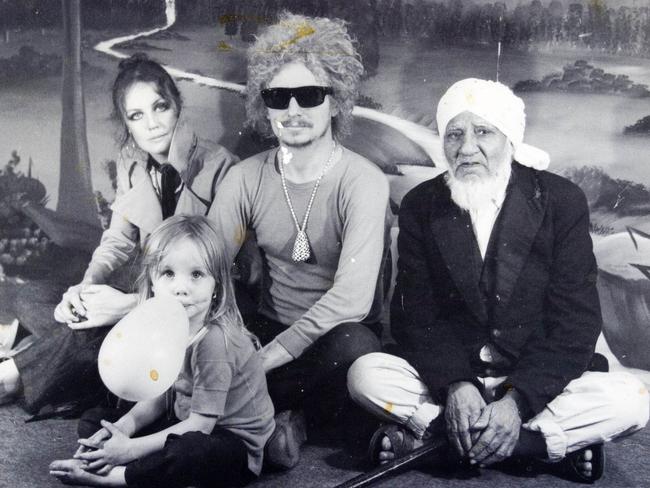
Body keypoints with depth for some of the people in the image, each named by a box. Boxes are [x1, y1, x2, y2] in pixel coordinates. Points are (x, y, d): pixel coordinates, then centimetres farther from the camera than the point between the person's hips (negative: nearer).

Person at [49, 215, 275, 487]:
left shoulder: (213, 340, -26)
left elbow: (201, 424, -22)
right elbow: (159, 395, 8)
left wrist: (131, 448, -20)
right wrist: (125, 426, -10)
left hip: (236, 444, -8)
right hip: (186, 426, 8)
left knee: (193, 451, -42)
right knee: (93, 421, 7)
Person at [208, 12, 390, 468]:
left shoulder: (363, 182, -14)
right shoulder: (247, 178, 0)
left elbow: (352, 296, -25)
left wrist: (267, 357, -28)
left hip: (333, 339, -3)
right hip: (268, 328, 3)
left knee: (351, 344, -38)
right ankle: (287, 415, -12)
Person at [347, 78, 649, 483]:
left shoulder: (562, 201, -6)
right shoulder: (421, 206, -1)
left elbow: (575, 321, -10)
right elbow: (414, 316, -3)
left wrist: (518, 399, -23)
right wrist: (454, 385, -22)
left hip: (538, 382, 0)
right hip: (445, 379, 1)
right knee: (366, 375, -25)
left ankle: (429, 430, -24)